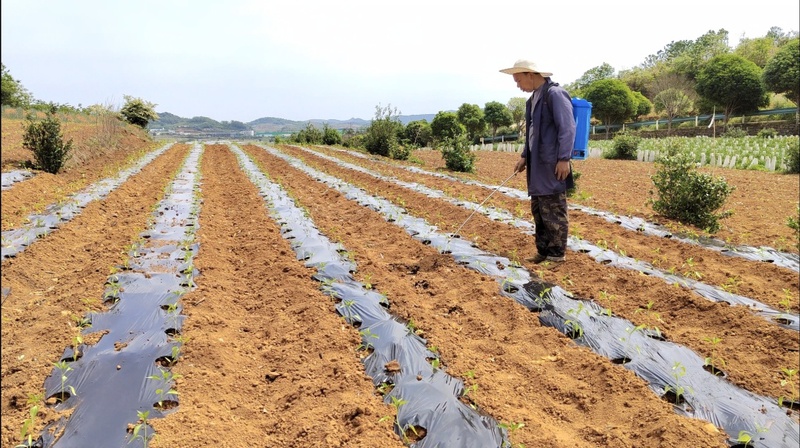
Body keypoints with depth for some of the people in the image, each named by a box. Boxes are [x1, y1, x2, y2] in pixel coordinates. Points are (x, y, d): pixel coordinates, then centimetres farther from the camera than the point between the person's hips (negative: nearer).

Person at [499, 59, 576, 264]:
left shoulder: (555, 94, -11)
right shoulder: (533, 99, 18)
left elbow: (568, 128, -17)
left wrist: (564, 159, -21)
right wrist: (524, 156, 23)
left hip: (553, 165, -10)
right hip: (538, 165, 10)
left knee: (554, 213, -2)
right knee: (538, 211, 13)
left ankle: (557, 256, 7)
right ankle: (543, 252, 23)